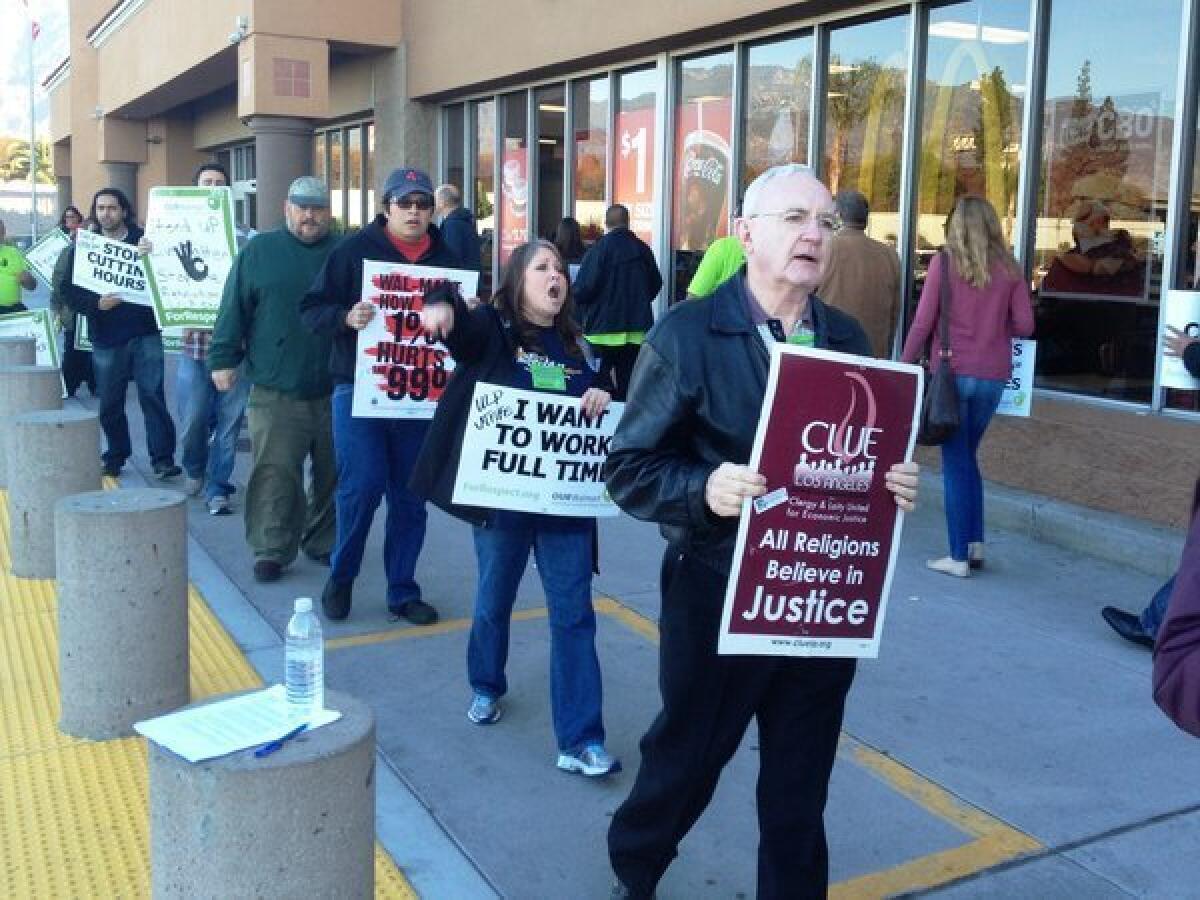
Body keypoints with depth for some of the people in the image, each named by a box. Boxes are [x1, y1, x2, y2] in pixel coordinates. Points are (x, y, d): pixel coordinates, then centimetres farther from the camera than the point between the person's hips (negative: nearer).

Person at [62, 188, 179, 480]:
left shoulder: (143, 240, 4)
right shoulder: (82, 247, 7)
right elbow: (72, 293, 3)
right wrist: (96, 303, -16)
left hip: (145, 333, -2)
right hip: (106, 338, 2)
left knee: (153, 395, -6)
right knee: (109, 403, 9)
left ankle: (163, 458, -3)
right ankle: (115, 457, 23)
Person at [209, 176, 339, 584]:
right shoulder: (258, 251, 4)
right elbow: (234, 310, 3)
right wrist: (224, 359, -2)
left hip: (335, 389, 2)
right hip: (275, 390, -2)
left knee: (332, 472, 11)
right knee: (275, 473, -3)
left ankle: (325, 542, 26)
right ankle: (272, 549, 7)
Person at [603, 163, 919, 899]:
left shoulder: (849, 339, 5)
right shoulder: (687, 334, -10)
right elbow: (630, 468, -10)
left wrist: (896, 486, -9)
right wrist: (706, 489, -27)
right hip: (720, 597, -3)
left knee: (801, 787, 16)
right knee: (686, 760, 17)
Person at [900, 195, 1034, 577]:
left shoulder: (945, 261, -5)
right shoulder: (1009, 268, 4)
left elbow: (924, 321, -7)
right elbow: (1024, 325, 2)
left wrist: (904, 366, 1)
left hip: (953, 371, -3)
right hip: (993, 376, 3)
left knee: (956, 462, 3)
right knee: (967, 455, 20)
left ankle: (960, 556, 5)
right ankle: (975, 543, 18)